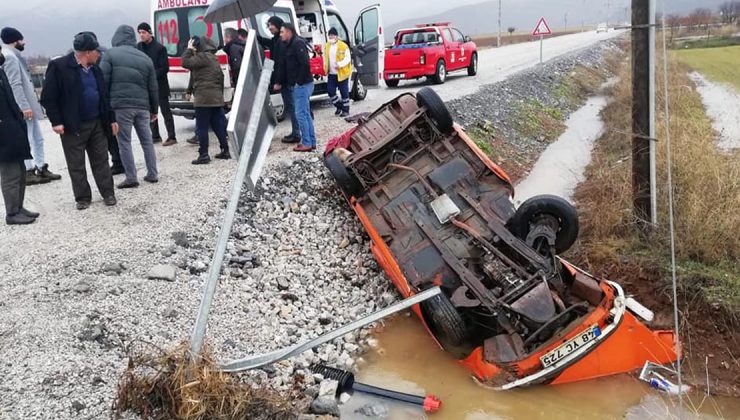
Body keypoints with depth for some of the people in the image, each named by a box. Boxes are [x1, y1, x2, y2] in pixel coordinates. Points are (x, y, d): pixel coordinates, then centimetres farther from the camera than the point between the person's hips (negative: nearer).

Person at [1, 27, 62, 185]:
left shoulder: (14, 56, 16)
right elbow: (15, 84, -20)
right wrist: (25, 106, -23)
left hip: (29, 104, 10)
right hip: (23, 107, -10)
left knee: (37, 139, 14)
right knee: (26, 141, -2)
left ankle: (41, 168, 21)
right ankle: (27, 172, 6)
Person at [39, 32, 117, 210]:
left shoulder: (95, 69, 10)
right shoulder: (59, 67, -10)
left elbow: (104, 96, 16)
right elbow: (48, 97, -10)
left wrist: (111, 119, 12)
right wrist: (56, 121, -15)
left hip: (97, 123, 5)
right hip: (73, 126, -5)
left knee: (101, 160, 9)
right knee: (76, 165, 5)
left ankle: (108, 193, 18)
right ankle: (82, 198, 15)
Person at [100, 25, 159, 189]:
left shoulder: (110, 54, 2)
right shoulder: (145, 58, 13)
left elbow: (103, 82, -5)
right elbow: (153, 88, 14)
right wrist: (154, 109, 21)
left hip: (121, 105, -4)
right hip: (142, 106, 4)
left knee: (124, 142, 2)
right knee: (147, 141, 12)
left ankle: (131, 178, 0)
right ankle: (152, 174, 15)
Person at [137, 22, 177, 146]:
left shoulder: (160, 48, -9)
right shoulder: (138, 47, 6)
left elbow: (165, 68, -12)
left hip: (160, 85, -6)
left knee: (166, 112, -1)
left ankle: (172, 137, 2)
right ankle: (155, 136, 22)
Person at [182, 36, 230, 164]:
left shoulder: (203, 57, -10)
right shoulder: (212, 57, 19)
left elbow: (186, 63, -17)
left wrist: (189, 49, -3)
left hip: (204, 98, -9)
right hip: (216, 97, 9)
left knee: (202, 127, -4)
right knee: (218, 125, 12)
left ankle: (203, 155, -3)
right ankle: (225, 151, 15)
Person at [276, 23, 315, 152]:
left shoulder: (298, 43, -12)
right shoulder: (289, 45, 18)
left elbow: (305, 64, -22)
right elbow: (285, 66, 22)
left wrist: (299, 81, -20)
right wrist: (280, 82, 21)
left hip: (302, 85, -10)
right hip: (299, 85, 10)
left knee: (300, 114, -7)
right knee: (306, 114, 12)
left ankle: (306, 143, -3)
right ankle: (312, 142, 17)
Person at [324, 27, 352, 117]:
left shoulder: (343, 46, -10)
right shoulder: (327, 46, 9)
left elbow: (348, 58, -11)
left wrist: (340, 64, -26)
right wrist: (326, 69, 11)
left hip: (342, 73, -6)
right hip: (331, 74, 6)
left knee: (344, 92, 2)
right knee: (331, 91, 4)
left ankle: (345, 110, 13)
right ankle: (339, 106, 24)